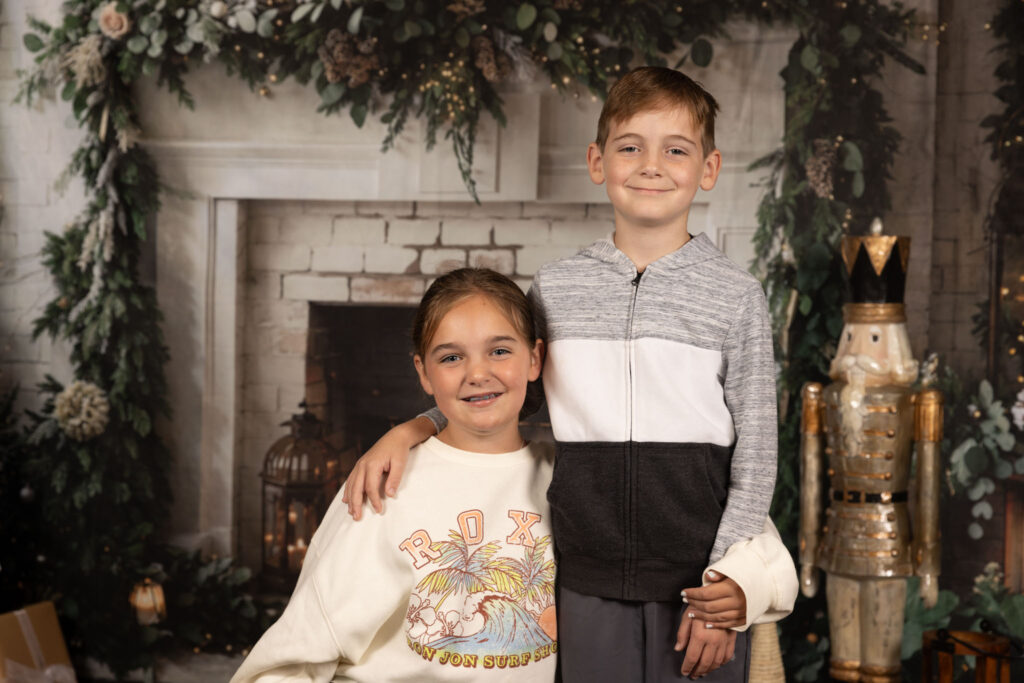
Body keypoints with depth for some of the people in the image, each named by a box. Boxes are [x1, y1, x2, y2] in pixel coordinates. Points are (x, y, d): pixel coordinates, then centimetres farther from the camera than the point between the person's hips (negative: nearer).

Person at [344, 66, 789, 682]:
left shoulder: (736, 295, -2)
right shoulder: (555, 289, 4)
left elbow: (756, 451, -2)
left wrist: (726, 589, -7)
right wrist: (406, 432, -3)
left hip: (701, 583, -1)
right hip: (591, 584, 2)